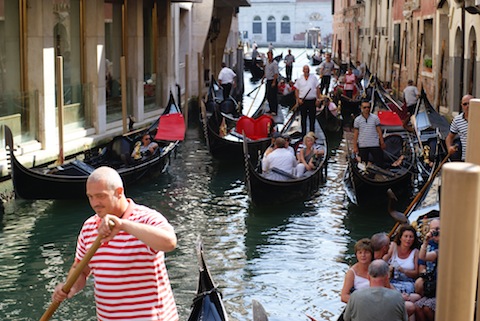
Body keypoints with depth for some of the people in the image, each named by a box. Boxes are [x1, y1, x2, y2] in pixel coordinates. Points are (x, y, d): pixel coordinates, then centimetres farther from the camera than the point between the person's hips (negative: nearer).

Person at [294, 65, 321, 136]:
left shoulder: (313, 78, 5)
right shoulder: (299, 79, 5)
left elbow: (317, 89, 5)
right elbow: (296, 90, 6)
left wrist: (318, 99, -1)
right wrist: (298, 99, -7)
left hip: (312, 101, 0)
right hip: (303, 101, 0)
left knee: (312, 118, 5)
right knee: (303, 118, 5)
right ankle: (303, 134, 12)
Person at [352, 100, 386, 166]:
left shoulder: (375, 118, 1)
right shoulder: (357, 120, 1)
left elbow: (379, 131, 4)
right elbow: (355, 134, 3)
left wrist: (382, 143, 2)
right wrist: (355, 146, 0)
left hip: (375, 145, 0)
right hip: (362, 146, 0)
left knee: (379, 163, 1)